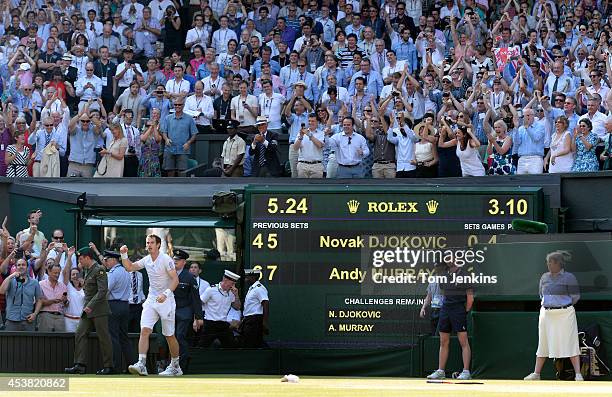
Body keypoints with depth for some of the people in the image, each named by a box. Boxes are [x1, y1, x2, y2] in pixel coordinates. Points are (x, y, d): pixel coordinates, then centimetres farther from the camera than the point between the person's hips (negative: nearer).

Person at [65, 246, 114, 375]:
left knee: (103, 338, -3)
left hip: (99, 309, -9)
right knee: (80, 335, 0)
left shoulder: (99, 270, -13)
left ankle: (108, 367, 4)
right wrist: (87, 307, 13)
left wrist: (91, 306, -22)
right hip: (88, 309, 9)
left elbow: (102, 291, -20)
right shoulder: (87, 270, 15)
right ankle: (80, 365, -3)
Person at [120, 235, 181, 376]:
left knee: (169, 336, 4)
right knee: (144, 330, -14)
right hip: (151, 300, 5)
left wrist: (166, 293, -30)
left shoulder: (166, 260, -12)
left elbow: (175, 279, -17)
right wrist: (124, 255, -2)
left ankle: (175, 367, 20)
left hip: (166, 301, -5)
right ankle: (141, 364, -23)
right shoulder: (146, 260, 8)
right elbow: (129, 267, 15)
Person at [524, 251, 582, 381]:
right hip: (546, 314, 6)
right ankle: (536, 374, 14)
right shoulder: (544, 277, 11)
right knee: (543, 343, 9)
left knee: (570, 343, -7)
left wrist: (562, 306, 0)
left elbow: (575, 297, -5)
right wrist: (548, 305, 8)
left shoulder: (569, 278, -6)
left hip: (564, 314, -6)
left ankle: (578, 374, -7)